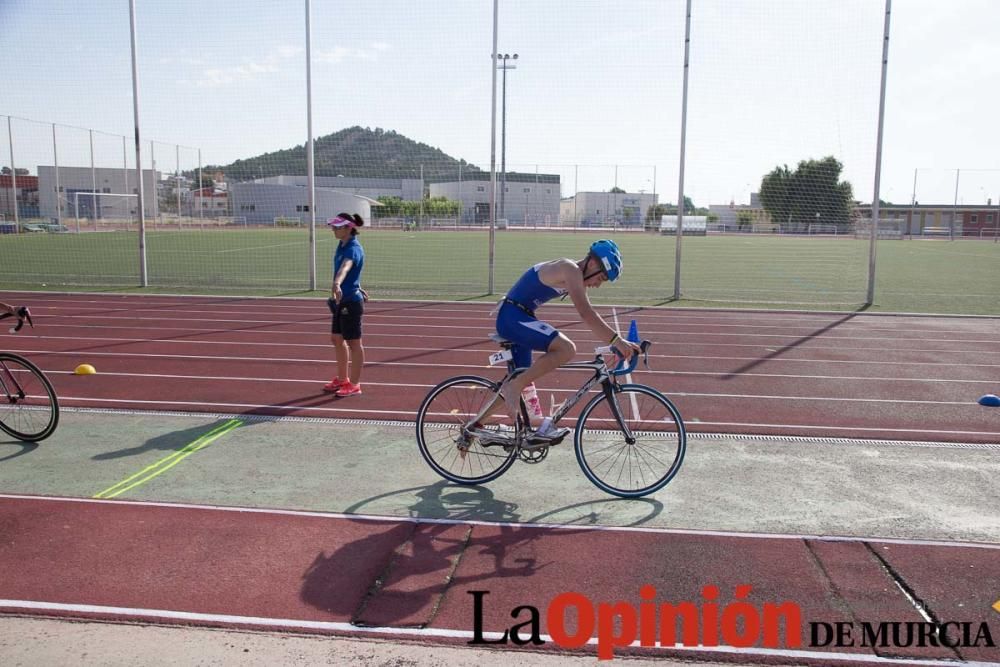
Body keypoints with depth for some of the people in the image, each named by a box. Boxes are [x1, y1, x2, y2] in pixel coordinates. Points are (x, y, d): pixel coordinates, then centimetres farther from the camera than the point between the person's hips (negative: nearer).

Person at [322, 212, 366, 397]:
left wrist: (337, 283, -61)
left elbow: (345, 267, -42)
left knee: (354, 343, 1)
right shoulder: (342, 245, 9)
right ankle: (342, 379, 31)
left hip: (351, 302, -9)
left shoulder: (353, 249, -21)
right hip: (341, 300, 9)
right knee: (337, 339, 17)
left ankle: (354, 385, 11)